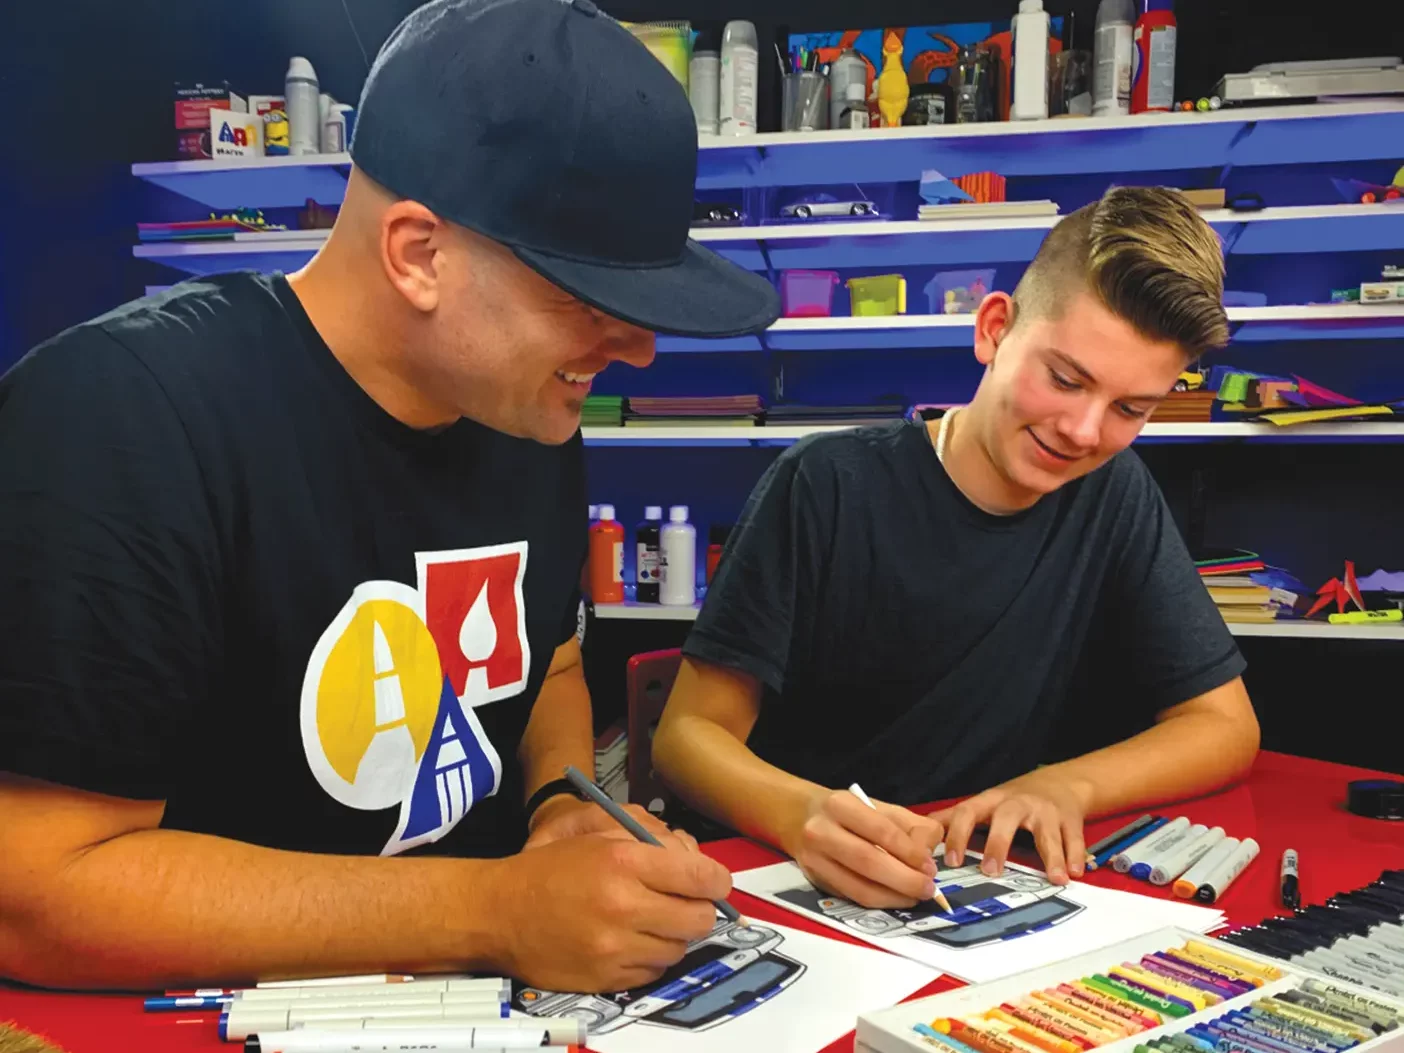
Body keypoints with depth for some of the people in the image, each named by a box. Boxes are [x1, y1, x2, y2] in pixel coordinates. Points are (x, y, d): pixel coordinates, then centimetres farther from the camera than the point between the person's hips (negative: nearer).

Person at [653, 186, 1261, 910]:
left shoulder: (1114, 493, -1)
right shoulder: (829, 487, -14)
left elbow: (1226, 726, 2)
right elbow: (689, 732, -12)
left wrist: (1063, 787, -17)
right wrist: (803, 815, -33)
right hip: (791, 877, -2)